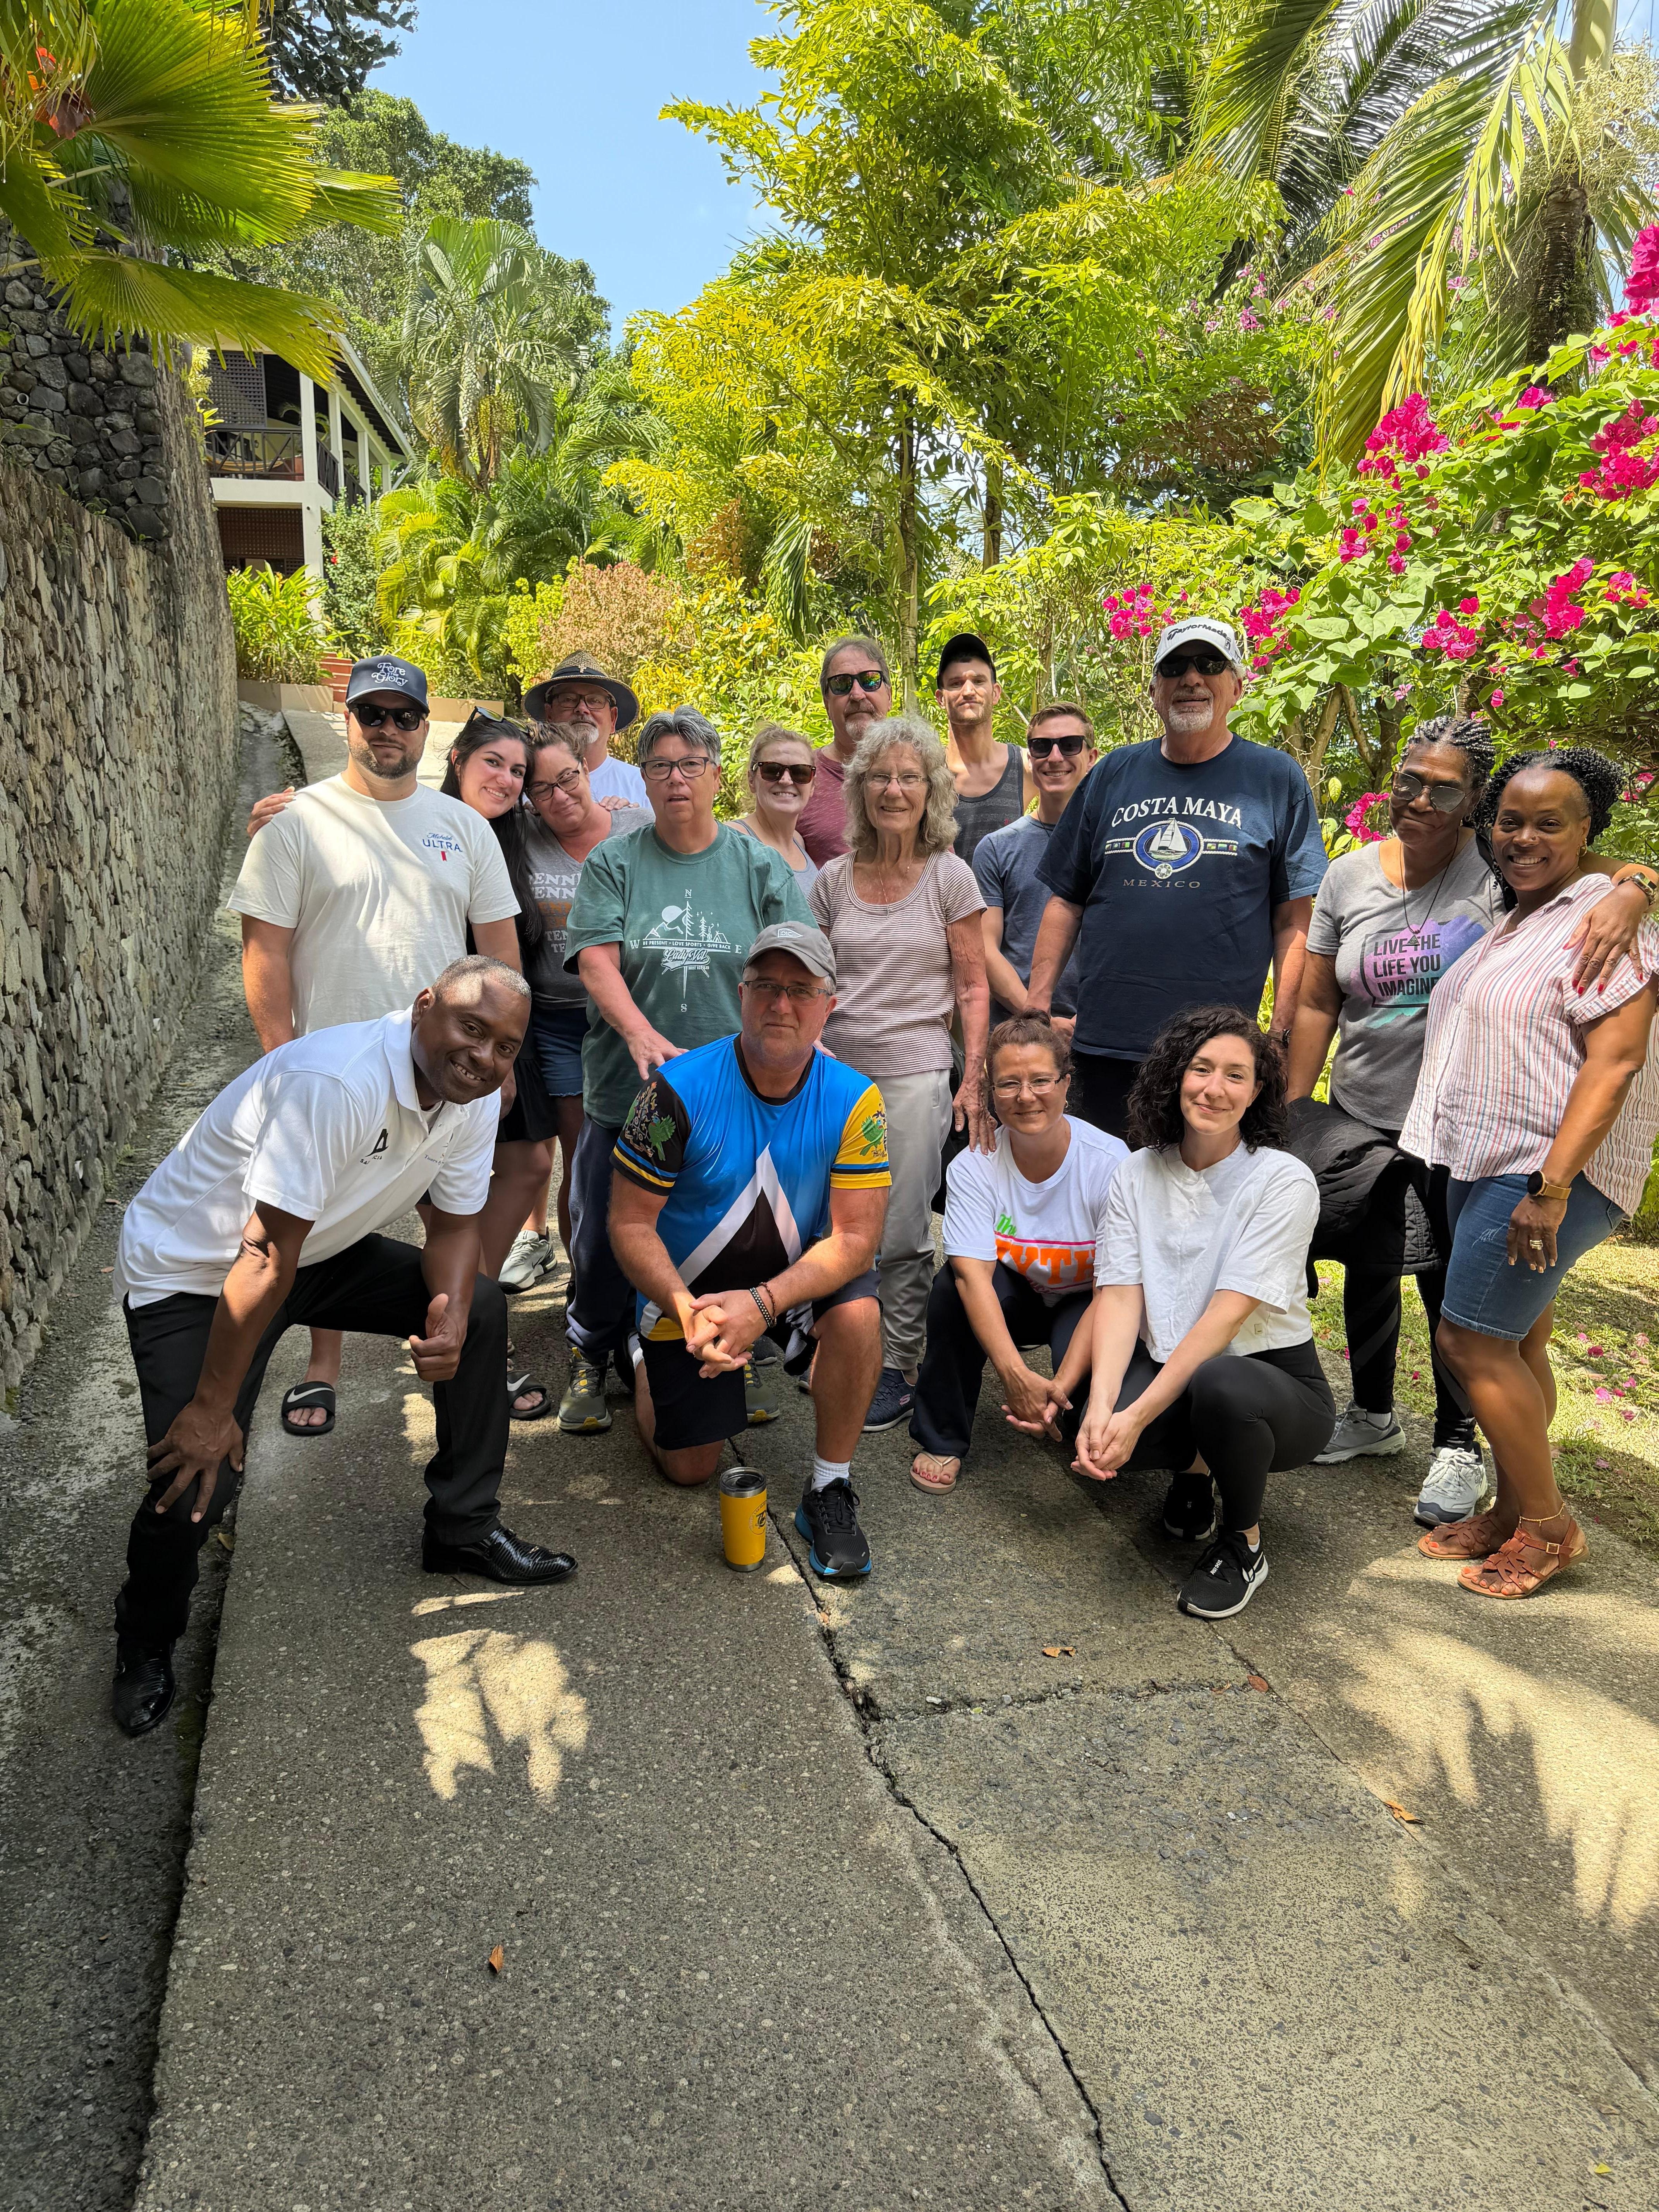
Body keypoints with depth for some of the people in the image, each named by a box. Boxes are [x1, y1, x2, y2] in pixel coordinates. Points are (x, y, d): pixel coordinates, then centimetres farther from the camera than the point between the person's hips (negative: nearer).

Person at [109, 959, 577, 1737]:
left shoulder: (474, 1099, -9)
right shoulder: (336, 1082, -35)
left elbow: (455, 1225, 0)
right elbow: (268, 1256, -33)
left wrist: (450, 1316, -22)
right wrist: (211, 1408, -27)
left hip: (320, 1254, 7)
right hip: (189, 1273, -7)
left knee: (481, 1305, -4)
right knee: (197, 1477, -19)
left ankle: (464, 1529, 13)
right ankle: (146, 1645, 14)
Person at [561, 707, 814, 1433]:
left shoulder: (759, 867, 7)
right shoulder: (613, 864, 5)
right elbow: (597, 962, -7)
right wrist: (641, 1033, -24)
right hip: (626, 1093, 0)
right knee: (606, 1240, 7)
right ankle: (590, 1362, 30)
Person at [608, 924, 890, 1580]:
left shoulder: (855, 1100, -17)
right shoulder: (680, 1089, -21)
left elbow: (855, 1237, -19)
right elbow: (630, 1223, -16)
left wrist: (763, 1303, -34)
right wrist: (687, 1312, -32)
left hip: (798, 1275, 1)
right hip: (687, 1289, 0)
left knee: (857, 1312, -33)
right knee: (688, 1469, 5)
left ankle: (830, 1490, -12)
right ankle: (651, 1361, 39)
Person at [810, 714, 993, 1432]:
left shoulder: (950, 876, -1)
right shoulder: (834, 880, 6)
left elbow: (973, 988, 0)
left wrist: (976, 1081, -7)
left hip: (914, 1072, -3)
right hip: (836, 1070, 3)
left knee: (903, 1235, 1)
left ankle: (899, 1368, 15)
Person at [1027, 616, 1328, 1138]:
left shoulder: (1276, 778, 5)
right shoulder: (1113, 773, 13)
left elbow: (1295, 919, 1)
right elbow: (1067, 900, 13)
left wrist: (1282, 1036, -7)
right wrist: (1038, 1005, 4)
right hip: (1102, 1044, 3)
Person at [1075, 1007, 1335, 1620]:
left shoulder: (1284, 1182, -13)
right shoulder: (1137, 1175, 1)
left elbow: (1229, 1314, -22)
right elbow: (1119, 1296, -9)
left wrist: (1138, 1415, -28)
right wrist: (1101, 1405, -26)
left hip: (1273, 1381, -3)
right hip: (1172, 1375, 4)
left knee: (1218, 1384, -39)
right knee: (1101, 1431, -30)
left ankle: (1244, 1543, -6)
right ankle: (1197, 1466, 10)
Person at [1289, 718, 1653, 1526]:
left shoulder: (1499, 865, -9)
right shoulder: (1349, 876, 2)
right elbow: (1317, 1004, 4)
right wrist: (1291, 1113, 2)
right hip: (1362, 1117, 4)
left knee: (1451, 1281, 5)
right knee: (1367, 1268, 16)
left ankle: (1457, 1445, 24)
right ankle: (1372, 1414, 38)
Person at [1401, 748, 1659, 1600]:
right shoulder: (1511, 921, 17)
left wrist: (1551, 1186, -25)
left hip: (1550, 1173, -8)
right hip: (1485, 1163, 8)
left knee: (1471, 1340, -8)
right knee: (1517, 1346, 12)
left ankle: (1548, 1527, 5)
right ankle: (1511, 1511, 22)